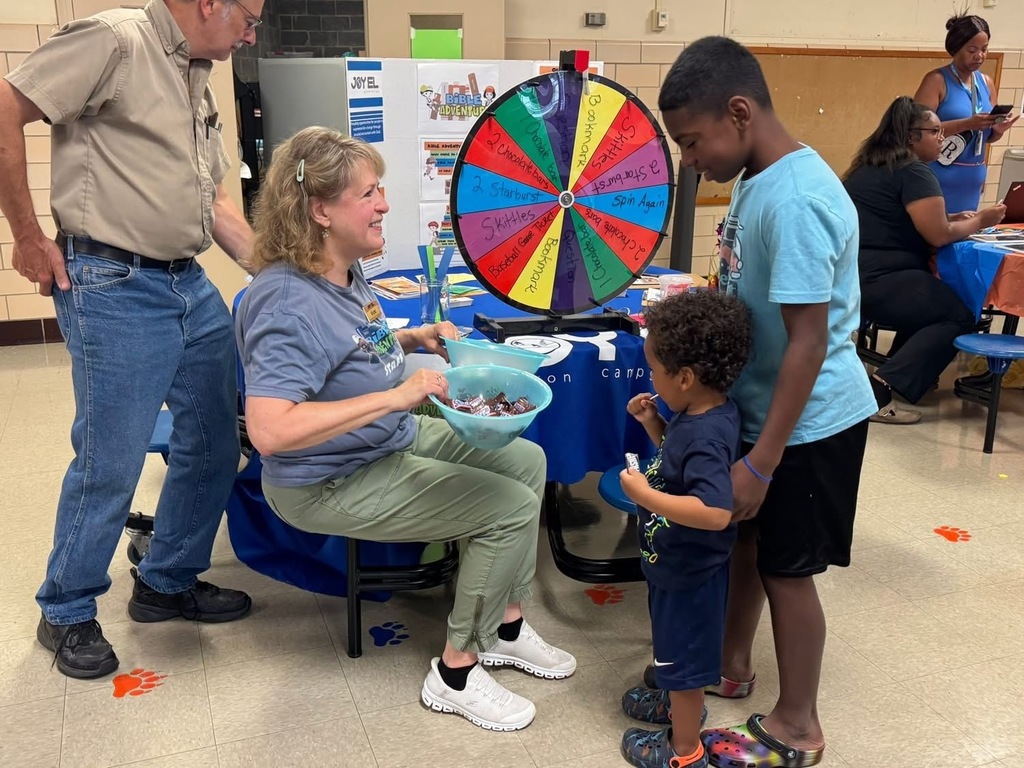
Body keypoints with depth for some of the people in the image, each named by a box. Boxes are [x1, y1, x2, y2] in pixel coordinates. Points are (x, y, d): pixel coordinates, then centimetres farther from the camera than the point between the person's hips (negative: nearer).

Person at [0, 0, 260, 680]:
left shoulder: (197, 80, 17)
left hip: (192, 283, 9)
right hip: (114, 287, -9)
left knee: (215, 444, 12)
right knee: (110, 463, -1)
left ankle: (169, 582, 31)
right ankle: (67, 614, 21)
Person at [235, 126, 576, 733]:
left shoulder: (345, 271, 2)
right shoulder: (289, 301, -28)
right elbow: (269, 429, -38)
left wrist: (414, 339, 1)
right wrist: (394, 396, -37)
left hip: (394, 439, 10)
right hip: (332, 484, -10)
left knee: (526, 461, 10)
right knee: (512, 506, -14)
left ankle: (505, 627, 21)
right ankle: (456, 675, 3)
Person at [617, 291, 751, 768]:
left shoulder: (707, 435, -33)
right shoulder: (697, 413, -4)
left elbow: (715, 511, -42)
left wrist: (645, 495, -36)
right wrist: (654, 424, 0)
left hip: (690, 573, -9)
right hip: (675, 564, 9)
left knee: (684, 656, 11)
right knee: (676, 648, 30)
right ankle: (679, 704, 53)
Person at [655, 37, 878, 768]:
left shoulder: (795, 200, -28)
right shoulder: (759, 179, 1)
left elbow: (808, 341, -27)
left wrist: (761, 462, -24)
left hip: (807, 421, -9)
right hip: (761, 402, 9)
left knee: (786, 568, 5)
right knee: (745, 537, 21)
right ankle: (732, 665, 43)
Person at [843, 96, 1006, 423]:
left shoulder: (873, 164, 18)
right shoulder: (913, 171, -10)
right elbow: (938, 235, -12)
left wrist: (957, 218, 16)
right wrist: (979, 222, 4)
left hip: (851, 274, 10)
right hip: (874, 280, -10)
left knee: (933, 302, 26)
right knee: (959, 317, -2)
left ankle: (897, 373, 18)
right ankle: (881, 391, -16)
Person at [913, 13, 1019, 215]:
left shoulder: (987, 83, 11)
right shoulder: (937, 80, -8)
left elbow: (988, 137, 18)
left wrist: (998, 129, -5)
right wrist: (967, 124, -25)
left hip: (971, 182, 6)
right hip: (938, 180, -6)